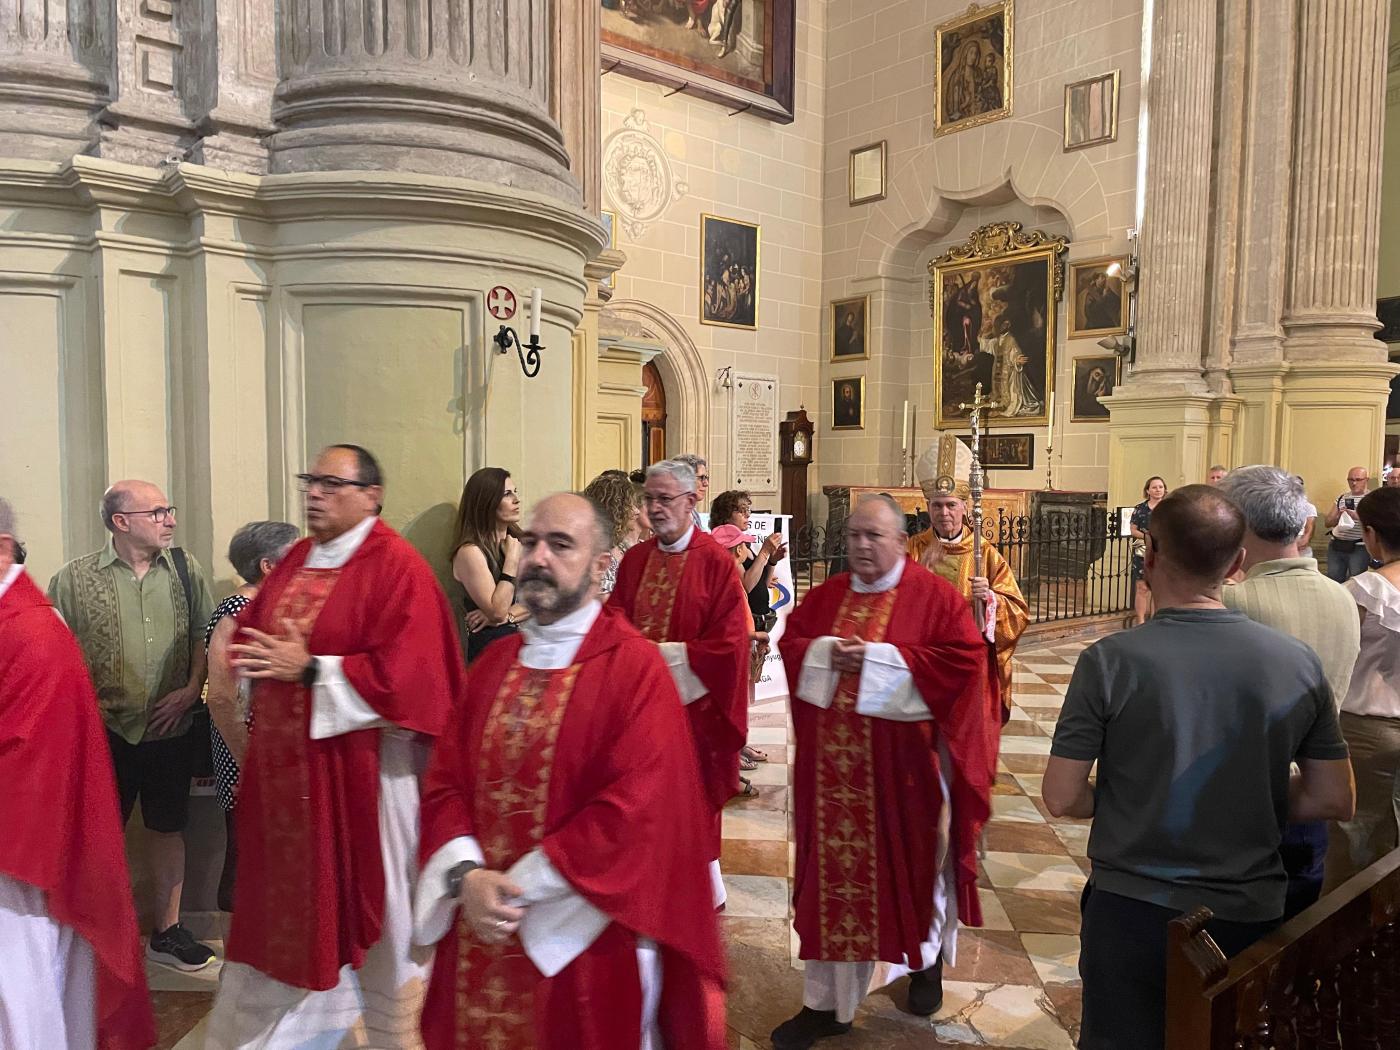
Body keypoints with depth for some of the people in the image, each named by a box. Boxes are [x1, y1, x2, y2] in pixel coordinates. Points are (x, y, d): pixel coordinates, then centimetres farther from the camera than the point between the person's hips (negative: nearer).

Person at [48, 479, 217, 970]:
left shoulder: (185, 568, 1)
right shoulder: (75, 578, -6)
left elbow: (204, 632, 4)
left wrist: (190, 690, -5)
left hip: (171, 728, 3)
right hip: (106, 730, -2)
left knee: (168, 828, 13)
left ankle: (167, 931, 27)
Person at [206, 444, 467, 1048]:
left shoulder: (397, 567, -13)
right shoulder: (296, 560, 11)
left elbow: (402, 672, -20)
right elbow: (252, 631, 17)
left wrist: (309, 670, -20)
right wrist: (257, 662, -3)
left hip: (361, 766, -6)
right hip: (288, 762, 7)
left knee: (370, 901, 9)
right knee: (293, 897, 17)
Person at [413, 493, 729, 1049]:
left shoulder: (635, 666, -13)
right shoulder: (494, 663, 6)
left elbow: (633, 805, -20)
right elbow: (444, 780, 4)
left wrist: (516, 889, -17)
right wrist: (468, 877, -13)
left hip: (583, 938, -5)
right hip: (481, 927, 5)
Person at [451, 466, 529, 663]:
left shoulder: (519, 540, 9)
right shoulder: (470, 551, -10)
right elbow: (497, 612, -16)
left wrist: (507, 615, -9)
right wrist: (512, 559, -11)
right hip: (491, 647, -5)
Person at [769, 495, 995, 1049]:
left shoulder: (934, 596, -6)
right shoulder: (824, 595, 7)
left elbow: (965, 656, -14)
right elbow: (789, 644, 9)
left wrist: (879, 657, -19)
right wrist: (825, 652, -13)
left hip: (902, 763, -3)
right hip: (833, 762, 3)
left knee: (911, 861, 15)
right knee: (833, 869, 7)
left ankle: (928, 957, 46)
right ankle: (825, 1002, 20)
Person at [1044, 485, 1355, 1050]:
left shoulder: (1110, 662, -19)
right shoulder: (1299, 663, -9)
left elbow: (1060, 798, -14)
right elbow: (1335, 799, 0)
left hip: (1131, 913, -3)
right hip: (1250, 918, 3)